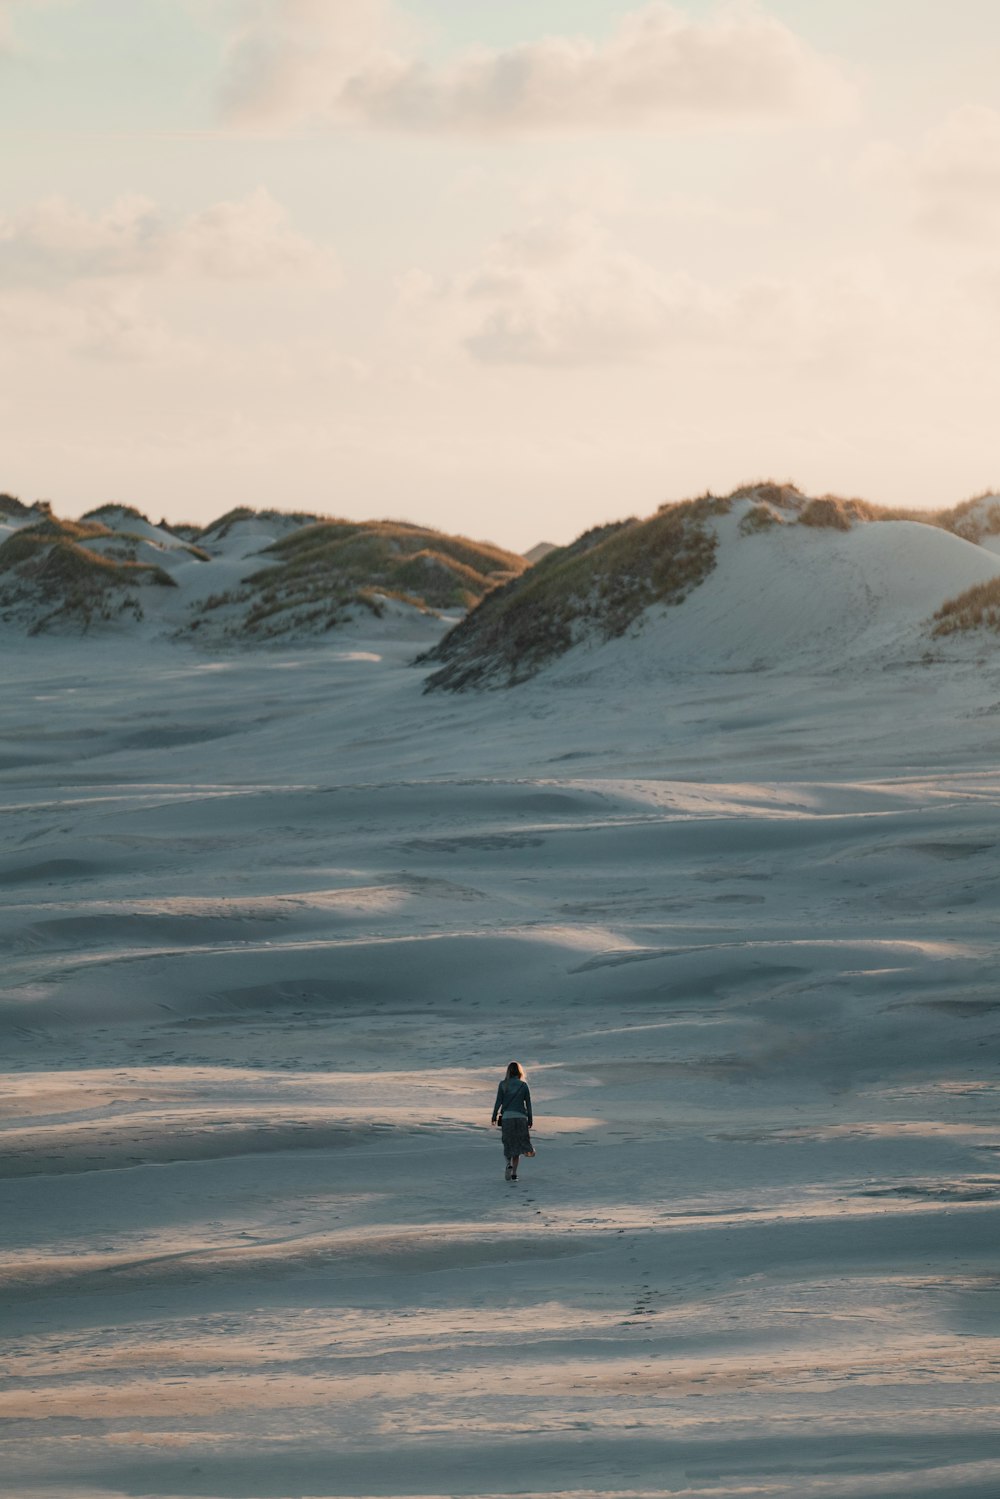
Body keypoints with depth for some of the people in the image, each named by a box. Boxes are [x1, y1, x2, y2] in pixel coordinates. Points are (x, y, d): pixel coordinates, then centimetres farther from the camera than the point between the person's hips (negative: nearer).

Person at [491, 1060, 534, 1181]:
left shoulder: (503, 1085, 0)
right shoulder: (523, 1085, 1)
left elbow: (498, 1102, -3)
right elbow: (528, 1103, 3)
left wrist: (494, 1117, 6)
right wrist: (530, 1120, 10)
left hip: (507, 1117, 0)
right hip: (521, 1117, 0)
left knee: (508, 1143, 12)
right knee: (517, 1144, 9)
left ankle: (509, 1163, -17)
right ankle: (514, 1173, 4)